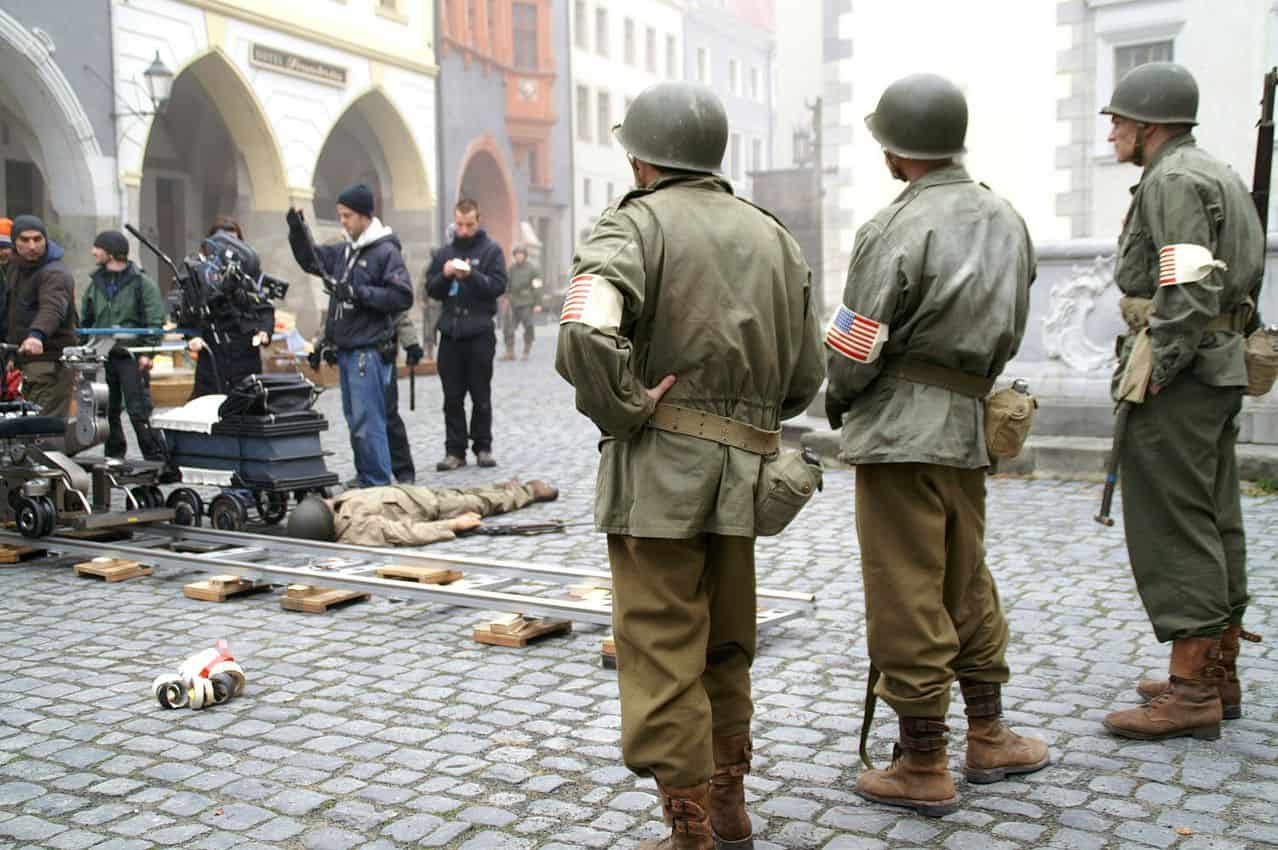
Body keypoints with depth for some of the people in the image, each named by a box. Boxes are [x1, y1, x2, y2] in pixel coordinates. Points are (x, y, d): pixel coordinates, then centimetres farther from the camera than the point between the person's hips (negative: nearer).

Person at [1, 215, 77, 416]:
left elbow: (52, 308, -34)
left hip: (49, 361, -9)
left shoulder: (55, 273, -14)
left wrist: (37, 334, -51)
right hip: (23, 358, 9)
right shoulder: (16, 268, 16)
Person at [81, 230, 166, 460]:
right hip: (101, 357, 6)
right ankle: (113, 458, 20)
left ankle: (155, 459, -4)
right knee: (108, 413, 10)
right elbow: (85, 321, 19)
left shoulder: (142, 283, -3)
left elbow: (154, 321, -7)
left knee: (139, 413, -9)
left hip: (131, 357, -6)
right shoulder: (95, 283, 14)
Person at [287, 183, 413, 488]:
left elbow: (402, 297, -16)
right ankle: (365, 479, 24)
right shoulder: (344, 251, 15)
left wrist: (360, 292, -19)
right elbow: (311, 260, 28)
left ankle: (377, 484, 0)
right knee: (355, 420, 14)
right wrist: (297, 231, 11)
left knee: (368, 422, -7)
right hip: (346, 351, 8)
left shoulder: (386, 251, -9)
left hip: (370, 352, -8)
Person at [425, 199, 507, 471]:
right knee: (452, 397, 3)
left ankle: (483, 447, 14)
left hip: (480, 333, -3)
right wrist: (444, 275, -8)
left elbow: (499, 285, -8)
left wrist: (471, 275, -21)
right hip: (450, 332, 3)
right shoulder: (445, 252, 13)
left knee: (481, 395, 3)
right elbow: (431, 289, 11)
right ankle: (455, 450, 8)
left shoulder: (491, 250, 3)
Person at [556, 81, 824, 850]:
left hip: (660, 470, -6)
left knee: (663, 660, 3)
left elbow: (587, 335, -26)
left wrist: (622, 412, -12)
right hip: (744, 474, 7)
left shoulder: (636, 223, -6)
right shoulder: (773, 236, 13)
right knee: (725, 652, 20)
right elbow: (807, 374, 14)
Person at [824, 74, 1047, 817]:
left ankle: (924, 769, 11)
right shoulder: (1007, 220, 9)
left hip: (901, 428, -8)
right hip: (970, 426, 8)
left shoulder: (897, 230, -16)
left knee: (907, 596, 1)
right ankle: (988, 738, 31)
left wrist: (840, 401, 5)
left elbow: (855, 349, -14)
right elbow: (1008, 332, 13)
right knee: (966, 582, 20)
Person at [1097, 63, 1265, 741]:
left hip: (1177, 376, -11)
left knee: (1172, 528, -8)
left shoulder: (1173, 180, -12)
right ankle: (1218, 673, 21)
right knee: (1215, 523, 13)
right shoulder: (1219, 176, 21)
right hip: (1222, 369, 11)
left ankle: (1192, 692, -4)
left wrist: (1154, 373, -21)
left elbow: (1191, 290, -23)